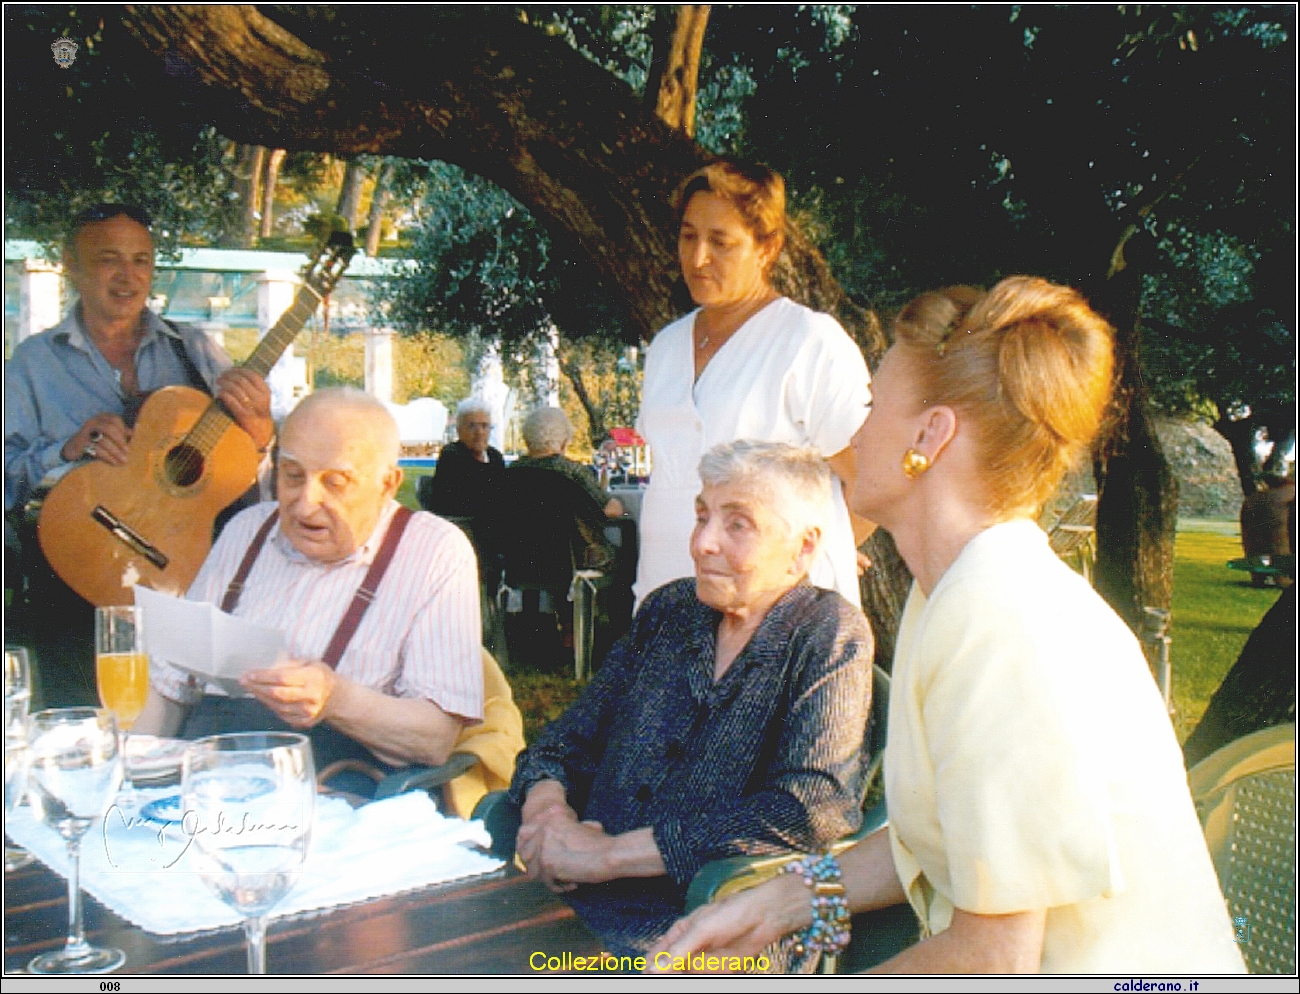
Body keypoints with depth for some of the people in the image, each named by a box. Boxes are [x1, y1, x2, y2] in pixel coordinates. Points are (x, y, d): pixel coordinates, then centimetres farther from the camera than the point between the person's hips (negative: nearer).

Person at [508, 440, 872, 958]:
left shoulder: (829, 634, -6)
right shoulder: (669, 609, 11)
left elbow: (813, 805, -19)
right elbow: (572, 736, 14)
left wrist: (608, 854, -19)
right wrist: (546, 802, -11)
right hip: (578, 907, 5)